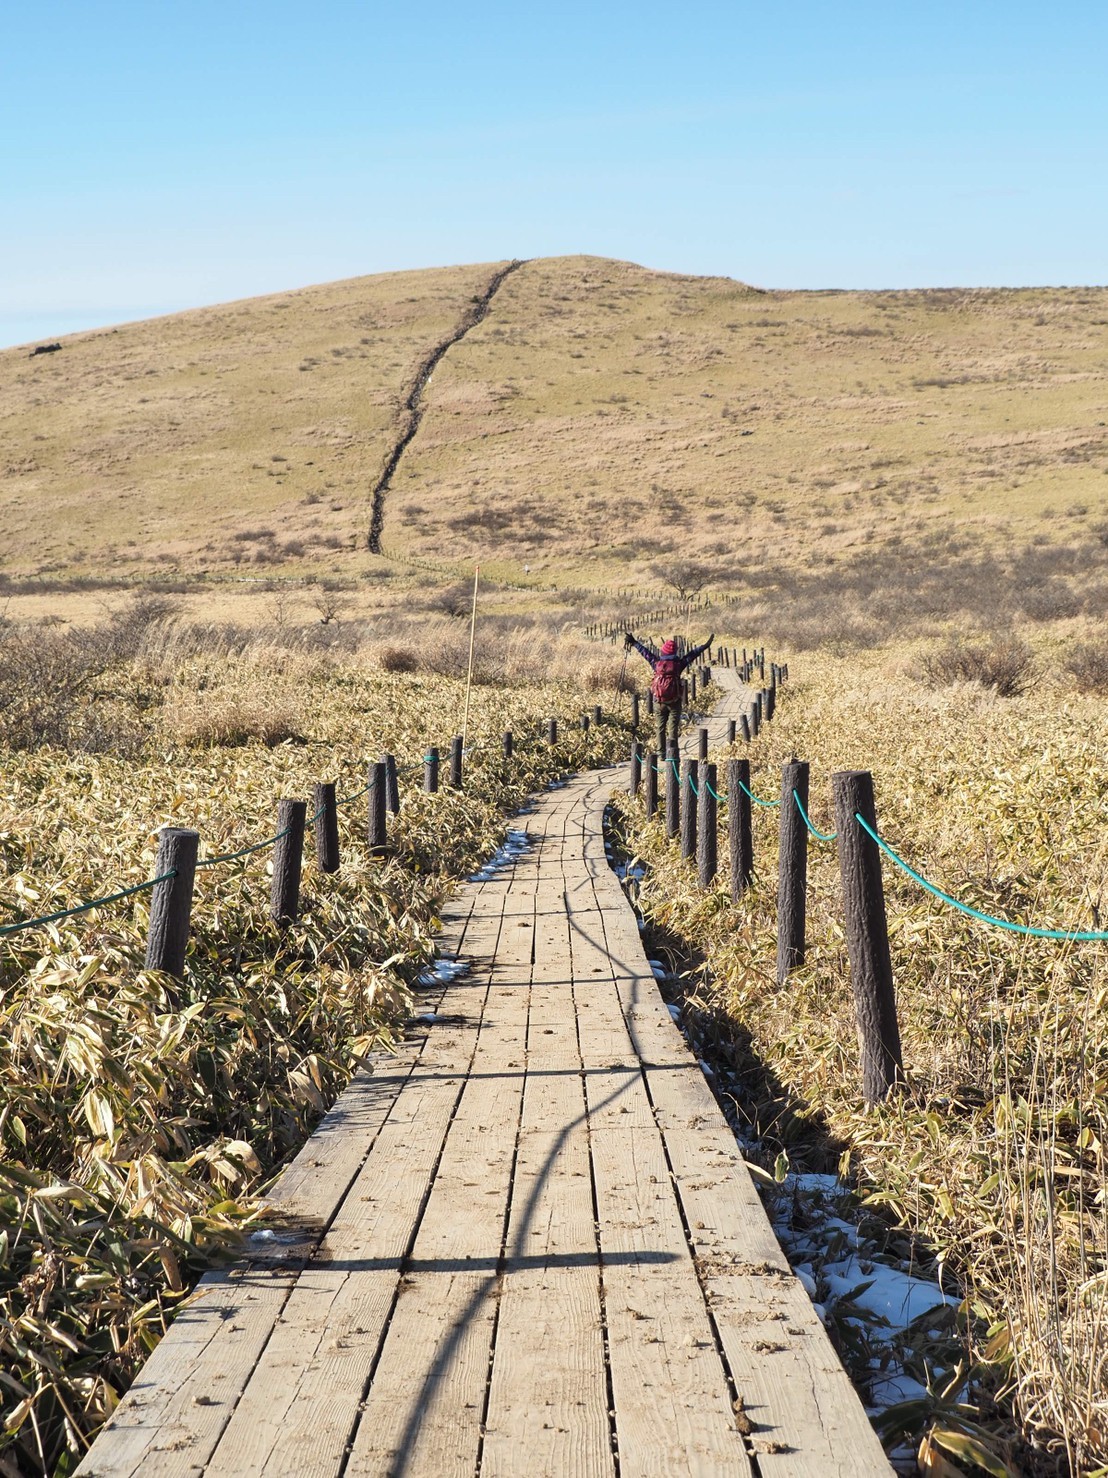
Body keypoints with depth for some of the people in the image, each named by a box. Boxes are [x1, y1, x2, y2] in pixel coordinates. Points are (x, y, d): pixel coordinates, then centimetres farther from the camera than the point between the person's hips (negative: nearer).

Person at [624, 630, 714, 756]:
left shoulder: (657, 663, -5)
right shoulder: (678, 664, -9)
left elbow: (645, 652, 7)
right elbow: (693, 654, -2)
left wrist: (634, 642, 18)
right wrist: (706, 645, 6)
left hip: (659, 702, 2)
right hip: (674, 702, -2)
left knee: (659, 728, 10)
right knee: (673, 729, 3)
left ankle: (661, 753, 10)